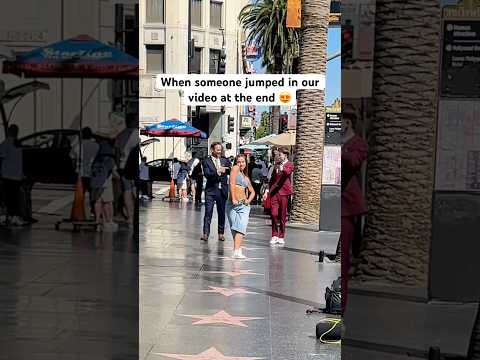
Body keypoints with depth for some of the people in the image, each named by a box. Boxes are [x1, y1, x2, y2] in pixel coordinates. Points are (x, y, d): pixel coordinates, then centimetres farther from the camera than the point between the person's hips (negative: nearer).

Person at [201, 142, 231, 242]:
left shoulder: (225, 160, 11)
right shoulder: (206, 161, -1)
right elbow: (207, 175, -13)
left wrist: (225, 169, -16)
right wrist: (217, 171, -25)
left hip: (222, 190, 3)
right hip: (211, 190, -3)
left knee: (222, 212, 8)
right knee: (208, 212, -7)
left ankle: (221, 233, 16)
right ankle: (205, 233, -6)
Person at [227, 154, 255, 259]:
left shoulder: (246, 177, 21)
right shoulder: (235, 169, 5)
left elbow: (252, 191, 29)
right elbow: (232, 183, -7)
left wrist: (249, 200, 9)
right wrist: (233, 199, -16)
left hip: (244, 205, 3)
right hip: (233, 204, -3)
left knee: (241, 227, -10)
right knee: (235, 228, -4)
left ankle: (237, 251, -14)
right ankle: (237, 249, 0)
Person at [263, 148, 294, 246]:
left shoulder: (289, 164, 1)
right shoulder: (276, 165, 17)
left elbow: (287, 171, -23)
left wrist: (281, 168, -44)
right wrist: (267, 190, 15)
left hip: (283, 192, -4)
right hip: (274, 192, 4)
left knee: (282, 216, 2)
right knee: (273, 214, -4)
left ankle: (281, 237, 11)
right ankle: (274, 236, 6)